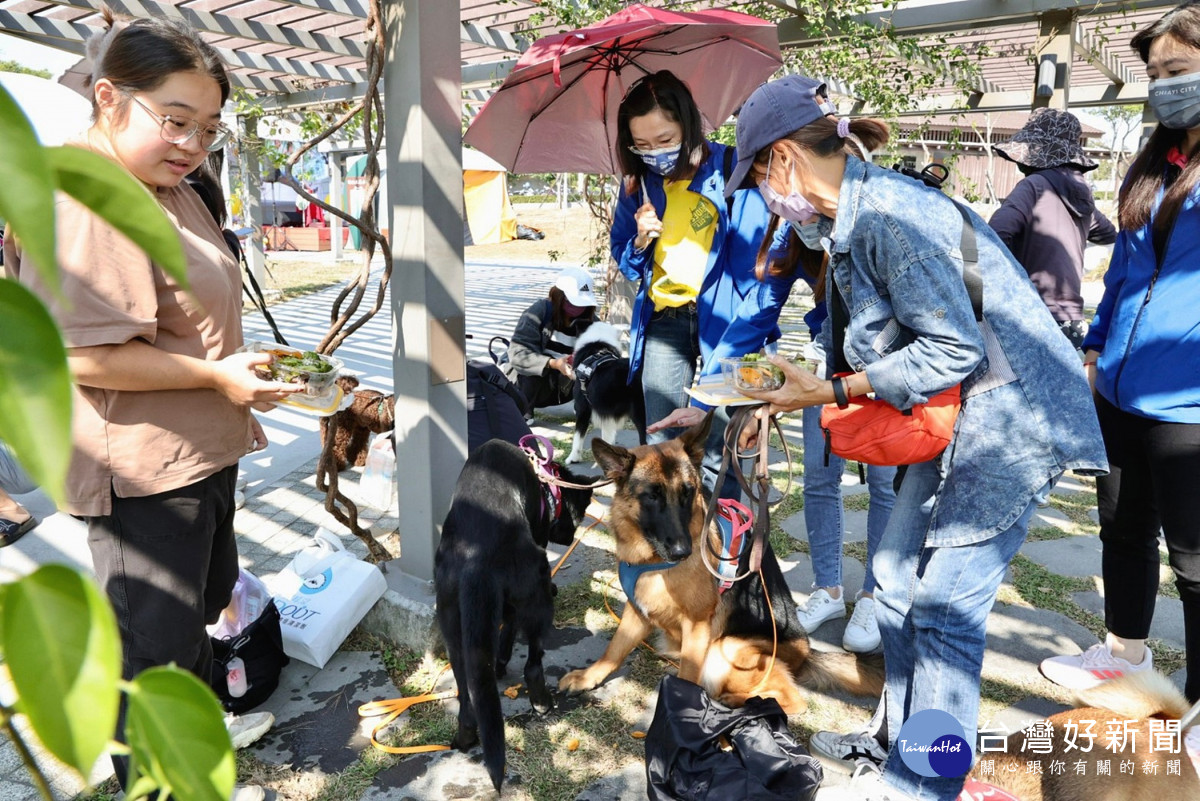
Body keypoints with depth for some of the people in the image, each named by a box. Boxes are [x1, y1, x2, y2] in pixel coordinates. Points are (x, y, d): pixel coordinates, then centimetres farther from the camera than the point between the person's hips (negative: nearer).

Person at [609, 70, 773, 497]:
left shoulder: (732, 171, -9)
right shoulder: (638, 182, 6)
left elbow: (756, 264, -12)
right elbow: (623, 256, 20)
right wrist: (639, 243, -7)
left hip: (723, 316, -4)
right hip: (664, 315, 4)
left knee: (718, 449, -6)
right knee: (661, 443, 2)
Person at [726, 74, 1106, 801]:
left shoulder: (890, 213, -23)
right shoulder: (849, 217, 8)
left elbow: (954, 349, -25)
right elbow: (858, 343, 14)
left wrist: (832, 392, -21)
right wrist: (787, 398, 9)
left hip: (1011, 413, -10)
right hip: (956, 414, 10)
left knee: (944, 605, -5)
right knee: (897, 575, 15)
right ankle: (899, 733, 33)